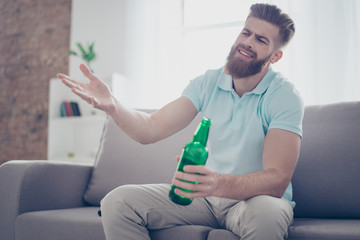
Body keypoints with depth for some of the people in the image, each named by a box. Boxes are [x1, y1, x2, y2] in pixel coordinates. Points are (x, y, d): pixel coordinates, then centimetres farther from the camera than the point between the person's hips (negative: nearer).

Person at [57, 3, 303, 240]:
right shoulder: (207, 83, 0)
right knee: (117, 202, -15)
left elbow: (277, 180, -24)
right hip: (205, 195, 3)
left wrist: (219, 184, -43)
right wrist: (112, 106, -31)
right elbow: (151, 129, -10)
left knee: (266, 213, -40)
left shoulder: (285, 96, -13)